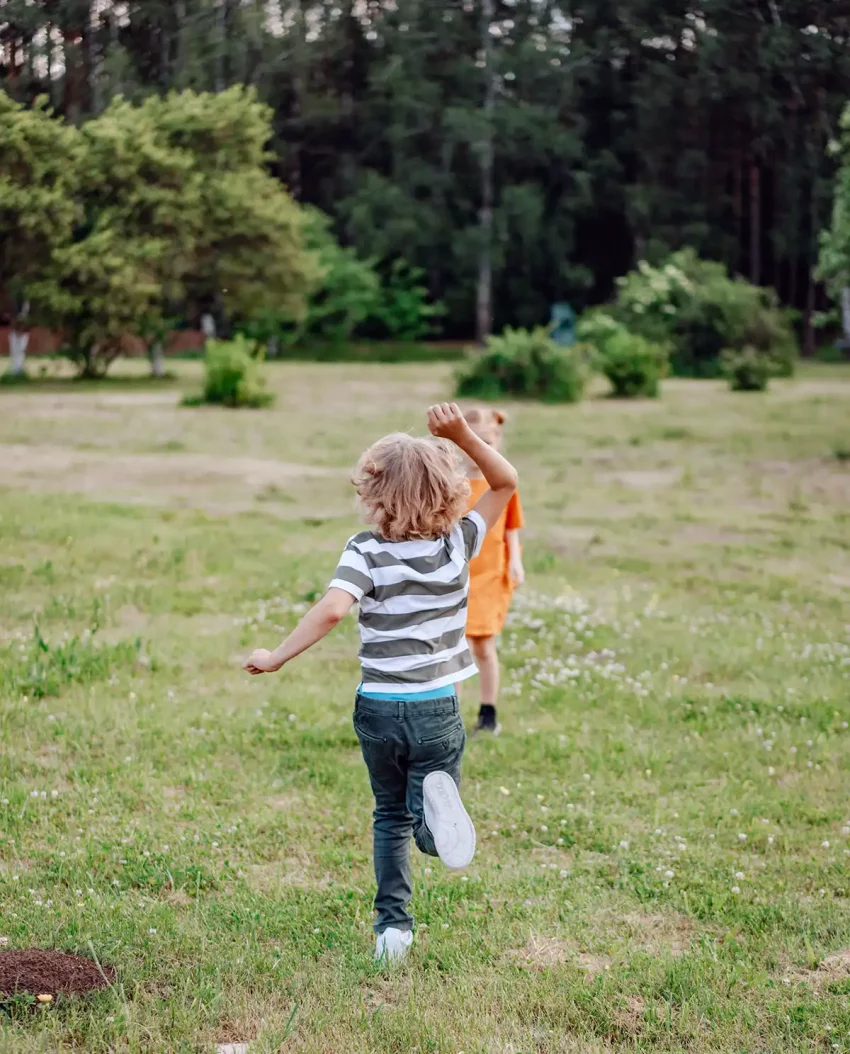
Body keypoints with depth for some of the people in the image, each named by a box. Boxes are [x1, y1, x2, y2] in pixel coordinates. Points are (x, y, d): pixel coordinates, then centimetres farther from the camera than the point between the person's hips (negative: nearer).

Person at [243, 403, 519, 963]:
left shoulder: (367, 552, -12)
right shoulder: (458, 545, -5)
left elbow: (331, 610, -29)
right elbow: (507, 482, 6)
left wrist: (277, 657, -21)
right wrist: (463, 436, -6)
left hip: (378, 710, 0)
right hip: (438, 712, 0)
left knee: (391, 818, 21)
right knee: (427, 829, 10)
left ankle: (393, 925, 11)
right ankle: (437, 795, -26)